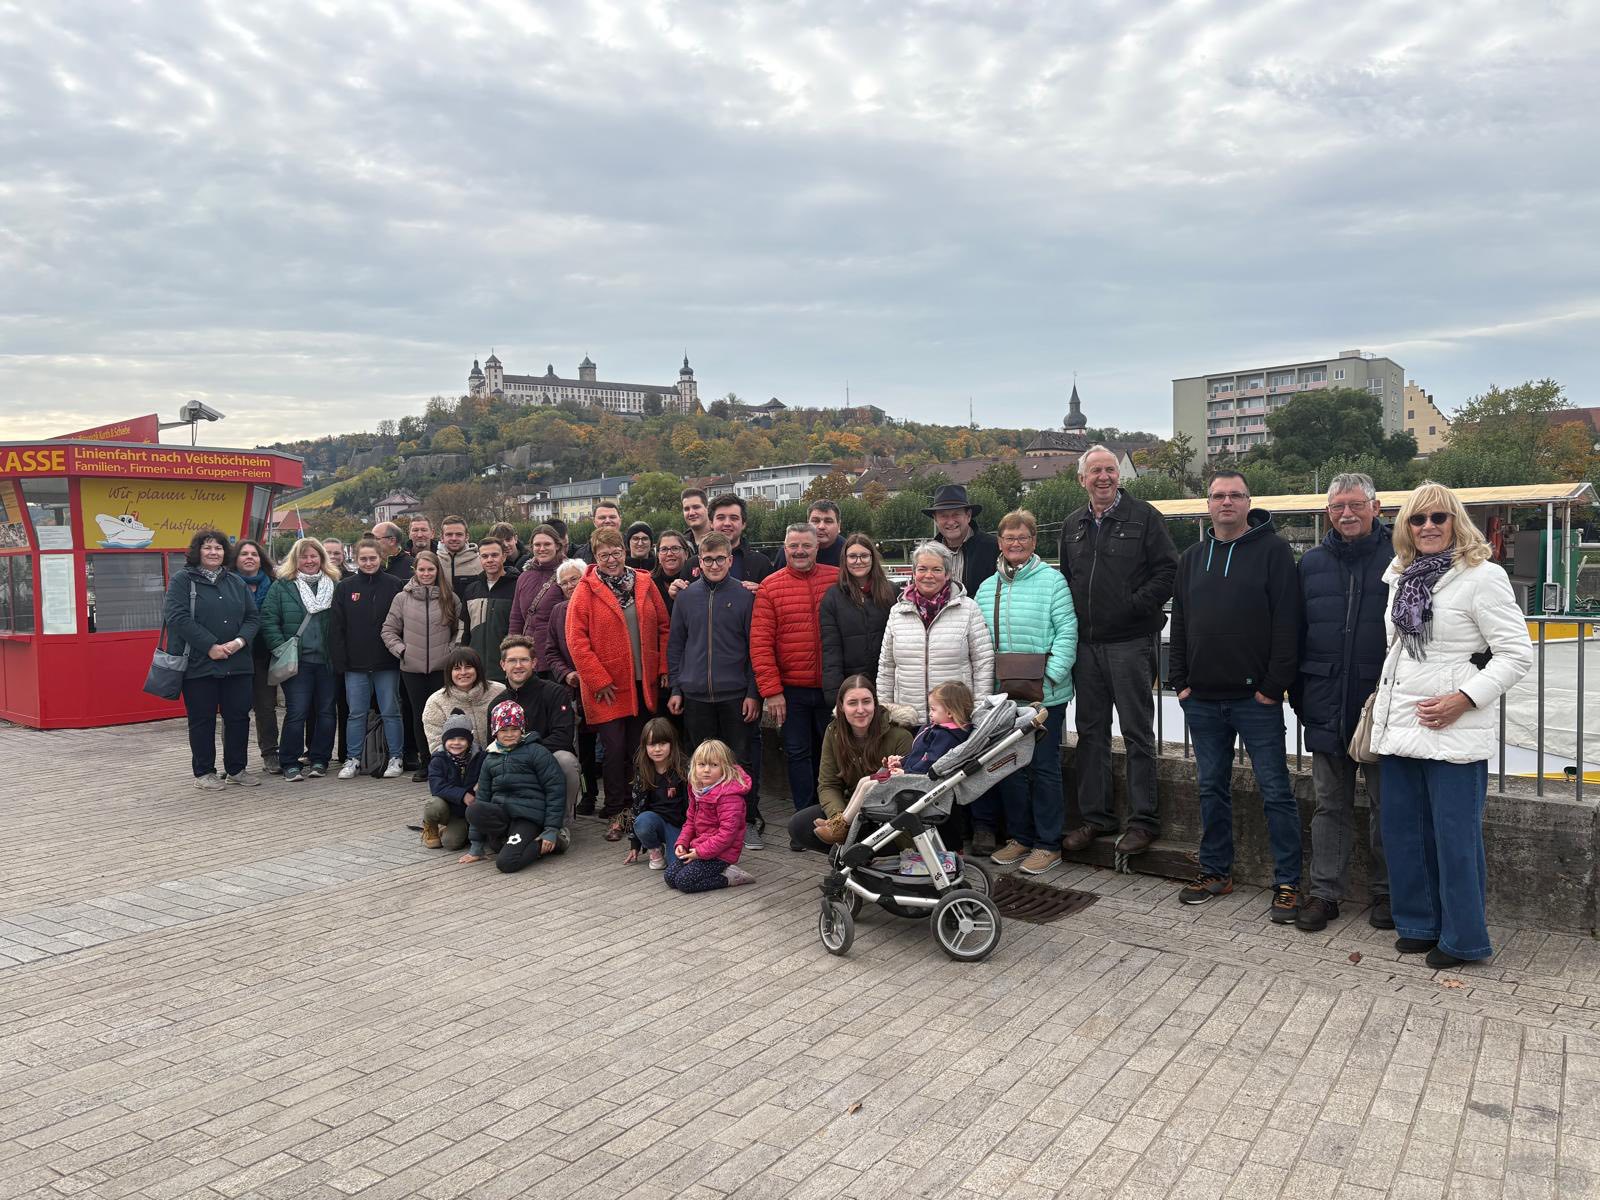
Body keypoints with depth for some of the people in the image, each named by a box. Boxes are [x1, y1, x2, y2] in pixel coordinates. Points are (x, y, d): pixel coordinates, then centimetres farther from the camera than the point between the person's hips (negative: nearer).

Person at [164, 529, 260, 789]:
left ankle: (236, 770, 19)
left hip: (237, 664, 5)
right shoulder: (182, 580, -1)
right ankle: (204, 772, 15)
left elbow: (253, 617, 10)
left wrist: (239, 641, -10)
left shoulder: (236, 582, 14)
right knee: (202, 719, 4)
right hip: (198, 664, -4)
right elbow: (177, 617, -13)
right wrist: (210, 646, -18)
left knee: (238, 716, 7)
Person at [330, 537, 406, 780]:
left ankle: (395, 758, 14)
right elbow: (338, 627, 4)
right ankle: (353, 759, 17)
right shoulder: (345, 587, 5)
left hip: (387, 662, -2)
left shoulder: (395, 585, -1)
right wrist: (340, 660, -2)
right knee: (356, 713, 7)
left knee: (391, 712, 5)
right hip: (355, 663, 2)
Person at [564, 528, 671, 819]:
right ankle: (616, 811, 14)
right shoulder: (585, 591, -5)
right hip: (607, 689, -3)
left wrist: (664, 668, 1)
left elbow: (663, 627, 8)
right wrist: (599, 680, -12)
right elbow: (576, 640, -9)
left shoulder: (644, 583, 6)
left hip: (644, 685, 3)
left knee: (639, 748, 11)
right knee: (614, 748, 0)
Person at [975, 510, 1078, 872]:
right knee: (1009, 767, 12)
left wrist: (1049, 675, -17)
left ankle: (1049, 844, 12)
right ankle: (1020, 837, 26)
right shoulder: (987, 588, 12)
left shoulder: (1051, 580, -5)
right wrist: (985, 680, 4)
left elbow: (1067, 632, -9)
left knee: (1044, 767, 2)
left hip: (1044, 694, -5)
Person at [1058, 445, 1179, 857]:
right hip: (1086, 645, 6)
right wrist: (1071, 618, 9)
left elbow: (1168, 569, -7)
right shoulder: (1072, 525, 14)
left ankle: (1143, 821, 8)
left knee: (1137, 734, 0)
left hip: (1131, 642, -6)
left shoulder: (1143, 516, -2)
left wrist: (1136, 605, -16)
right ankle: (1095, 816, 21)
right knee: (1091, 733, 11)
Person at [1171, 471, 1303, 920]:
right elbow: (1179, 625, 15)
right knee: (1212, 789, 13)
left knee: (1275, 790, 1)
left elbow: (1287, 622, -9)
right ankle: (1216, 871, 25)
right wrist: (1179, 680, 7)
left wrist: (1274, 685, -14)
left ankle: (1287, 881, 10)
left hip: (1255, 698, -5)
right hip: (1202, 699, 5)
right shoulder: (1192, 558, 13)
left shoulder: (1273, 550, -3)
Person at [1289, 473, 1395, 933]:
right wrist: (1299, 697, 9)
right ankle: (1324, 891, 19)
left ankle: (1386, 892, 23)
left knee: (1386, 805, 9)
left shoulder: (1397, 559, -3)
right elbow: (1298, 634, 11)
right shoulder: (1312, 562, 8)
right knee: (1330, 805, 11)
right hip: (1327, 708, 3)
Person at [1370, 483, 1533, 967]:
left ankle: (1463, 939, 15)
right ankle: (1419, 924, 28)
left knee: (1455, 837, 0)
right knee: (1402, 831, 13)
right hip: (1399, 727, 7)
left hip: (1453, 731, -7)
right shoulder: (1400, 575, 12)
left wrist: (1463, 699, -19)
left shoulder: (1481, 576, -8)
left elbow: (1516, 653, -10)